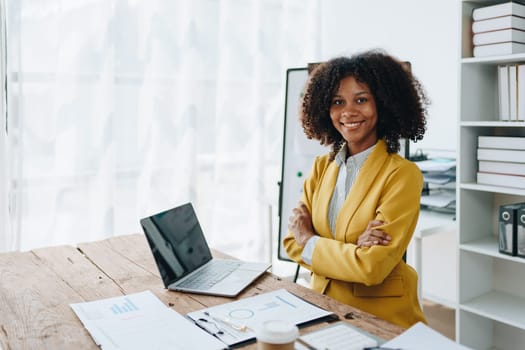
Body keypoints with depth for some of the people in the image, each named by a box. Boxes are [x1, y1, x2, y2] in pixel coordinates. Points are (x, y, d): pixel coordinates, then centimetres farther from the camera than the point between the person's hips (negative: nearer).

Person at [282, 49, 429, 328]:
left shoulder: (402, 175, -13)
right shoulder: (322, 167, 4)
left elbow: (372, 266, -19)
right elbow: (292, 242, 0)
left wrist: (309, 242, -7)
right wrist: (352, 248, -16)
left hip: (381, 319, -4)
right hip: (324, 304, 4)